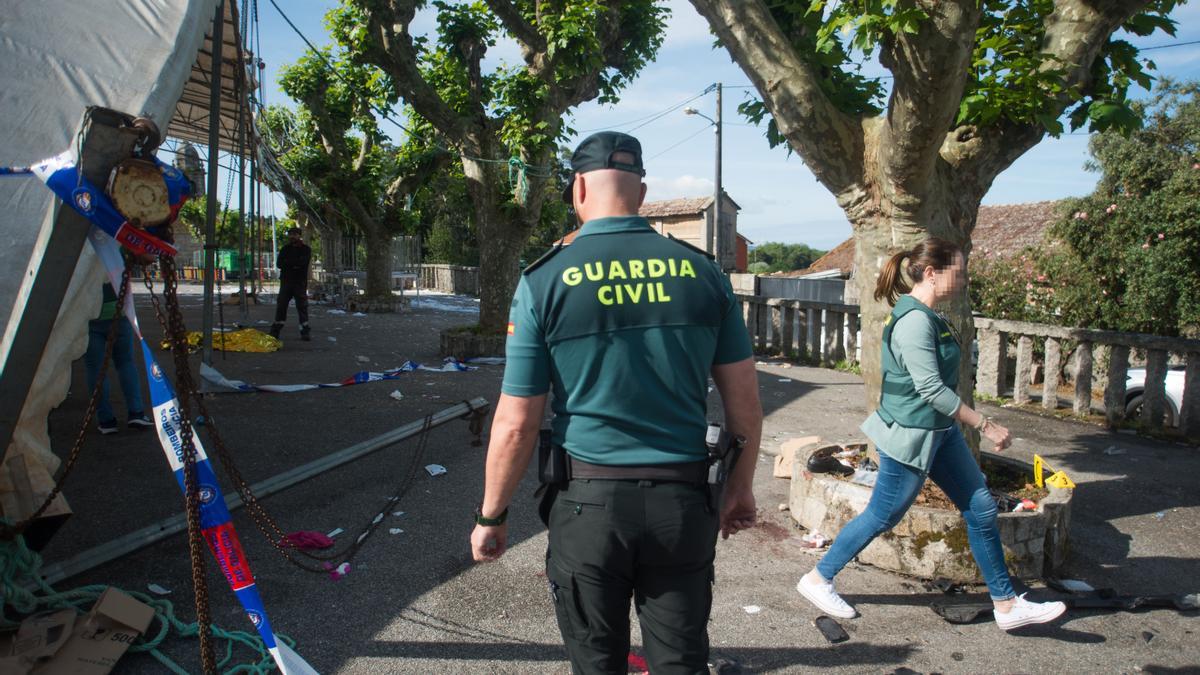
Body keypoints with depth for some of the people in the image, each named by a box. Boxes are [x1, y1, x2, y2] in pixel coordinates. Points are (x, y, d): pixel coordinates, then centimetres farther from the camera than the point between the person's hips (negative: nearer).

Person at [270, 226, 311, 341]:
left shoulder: (305, 249, 4)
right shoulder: (285, 249, 12)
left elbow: (303, 262, -14)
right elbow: (279, 263, 0)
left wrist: (288, 262, -6)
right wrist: (295, 264, -10)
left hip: (300, 282, -2)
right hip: (286, 281, 3)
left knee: (302, 306, -2)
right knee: (281, 306, 1)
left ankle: (305, 331, 1)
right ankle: (275, 331, 5)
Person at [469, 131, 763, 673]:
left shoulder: (545, 281, -8)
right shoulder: (702, 272, -1)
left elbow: (515, 424, -7)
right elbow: (744, 400, 3)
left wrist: (491, 516, 6)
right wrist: (740, 486, 17)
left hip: (590, 502, -1)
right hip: (685, 502, 2)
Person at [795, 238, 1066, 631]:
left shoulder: (927, 316, 8)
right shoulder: (914, 319, -23)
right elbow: (931, 389, -26)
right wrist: (985, 425, -21)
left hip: (940, 432, 10)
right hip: (910, 436, -10)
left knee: (981, 509, 12)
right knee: (881, 518, 4)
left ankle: (1007, 605, 24)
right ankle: (818, 580, 21)